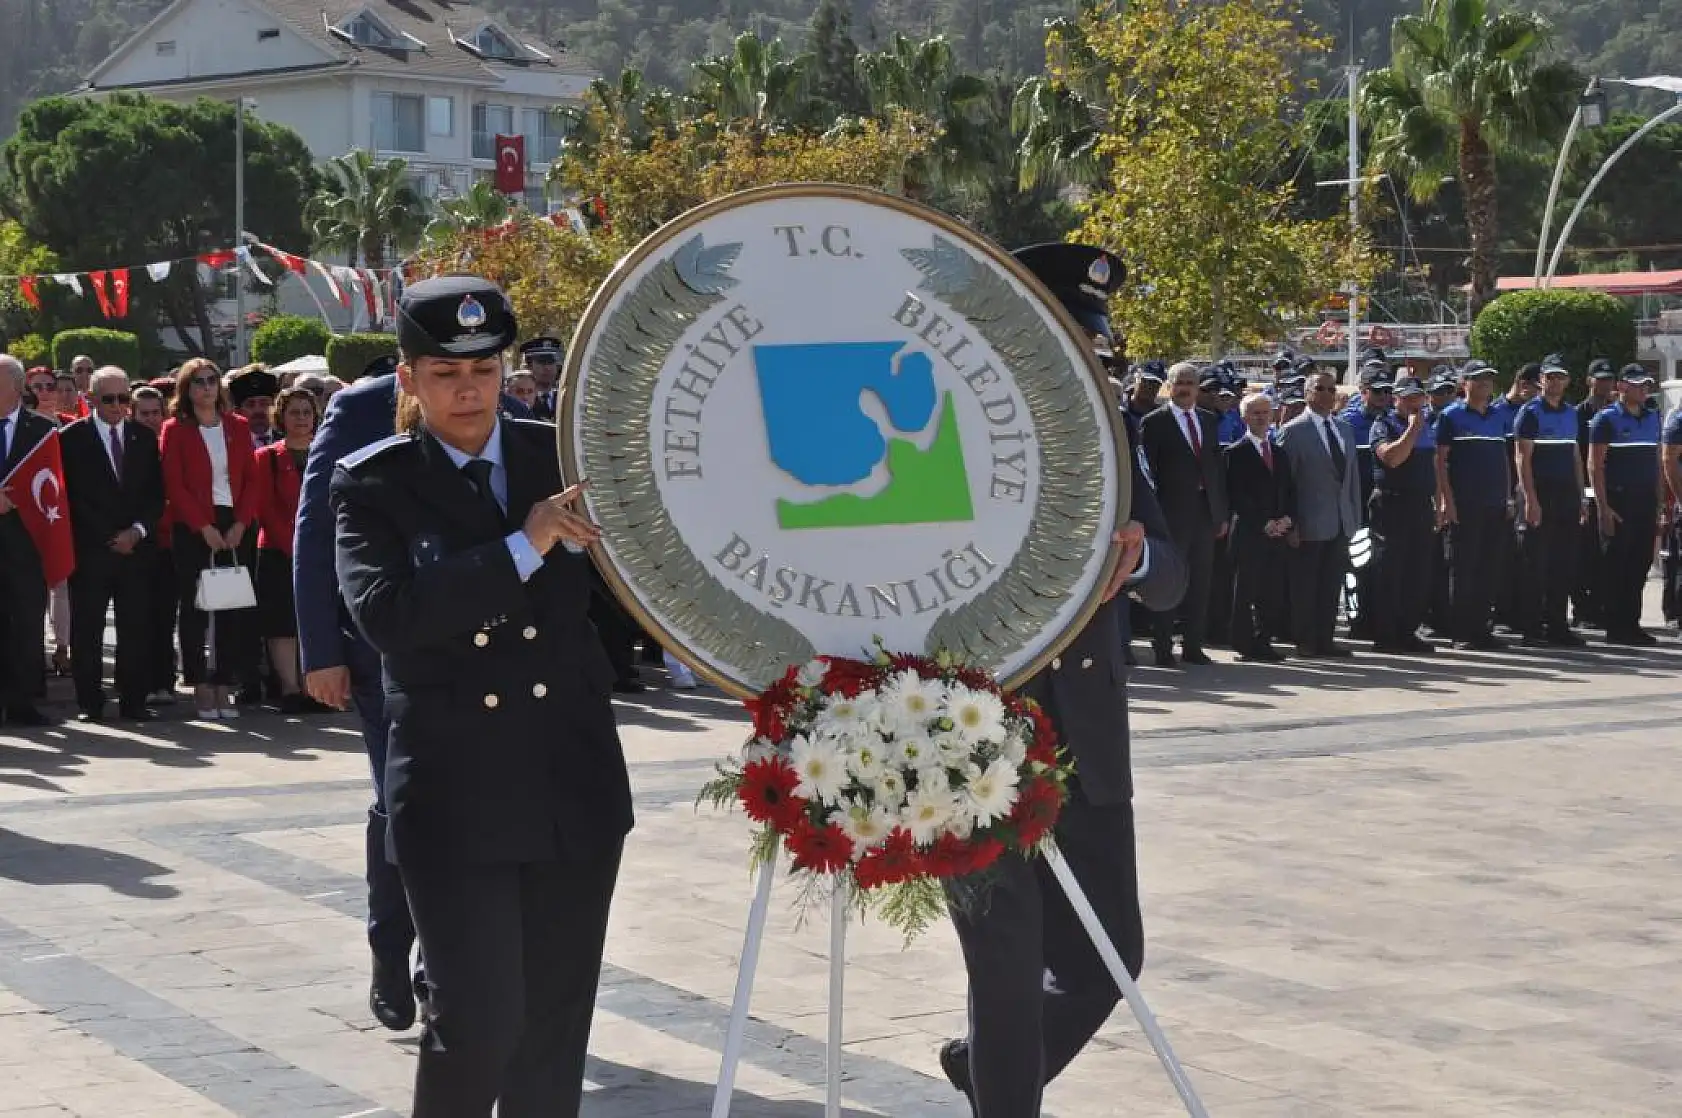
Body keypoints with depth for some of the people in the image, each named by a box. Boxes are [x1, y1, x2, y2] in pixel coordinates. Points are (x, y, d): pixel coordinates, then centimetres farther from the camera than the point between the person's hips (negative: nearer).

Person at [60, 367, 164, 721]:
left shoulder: (145, 437, 12)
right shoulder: (71, 438, 1)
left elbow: (157, 493, 12)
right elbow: (69, 496, -2)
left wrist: (138, 531, -4)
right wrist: (109, 539, -6)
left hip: (137, 547, 3)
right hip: (90, 550, -3)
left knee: (136, 629, 0)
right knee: (87, 631, -1)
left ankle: (133, 702, 6)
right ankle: (90, 703, 6)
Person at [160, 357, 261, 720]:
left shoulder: (238, 427, 10)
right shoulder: (175, 429, 2)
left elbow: (250, 480, 8)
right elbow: (174, 485, -4)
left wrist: (241, 523, -6)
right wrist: (204, 527, -12)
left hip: (236, 527, 3)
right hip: (192, 529, -2)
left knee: (233, 609, 0)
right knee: (195, 608, -1)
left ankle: (224, 688, 5)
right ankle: (201, 688, 3)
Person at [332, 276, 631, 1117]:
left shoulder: (562, 455, 7)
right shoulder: (371, 484, -1)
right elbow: (386, 614, -18)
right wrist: (523, 546, -22)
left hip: (574, 784, 3)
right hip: (454, 796, -3)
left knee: (556, 1022, 9)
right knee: (478, 1020, -5)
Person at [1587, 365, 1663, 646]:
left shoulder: (1652, 418, 15)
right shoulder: (1607, 419, -4)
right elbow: (1595, 466, -8)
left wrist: (1659, 503, 14)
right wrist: (1603, 507, -15)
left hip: (1646, 503, 6)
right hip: (1619, 502, -6)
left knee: (1641, 565, 7)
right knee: (1617, 566, -3)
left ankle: (1631, 624, 15)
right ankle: (1615, 627, 1)